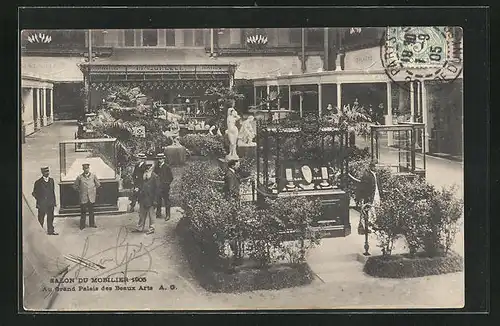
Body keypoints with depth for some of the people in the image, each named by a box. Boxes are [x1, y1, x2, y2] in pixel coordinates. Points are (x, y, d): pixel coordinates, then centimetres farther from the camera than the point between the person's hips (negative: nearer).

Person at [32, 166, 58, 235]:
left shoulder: (51, 180, 7)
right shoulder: (38, 182, -8)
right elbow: (34, 193, -3)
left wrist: (54, 201, 9)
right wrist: (39, 200, -8)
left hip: (50, 204, 5)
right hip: (42, 204, -4)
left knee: (50, 218, 11)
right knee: (41, 219, 4)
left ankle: (50, 231, 21)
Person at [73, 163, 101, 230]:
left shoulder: (93, 176, 3)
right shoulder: (79, 177, -1)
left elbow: (98, 184, 15)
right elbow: (75, 186, 11)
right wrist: (80, 191, 4)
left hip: (91, 197, 2)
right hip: (83, 197, -2)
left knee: (91, 211, 9)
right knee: (83, 212, -1)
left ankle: (92, 224, 18)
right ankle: (82, 225, 6)